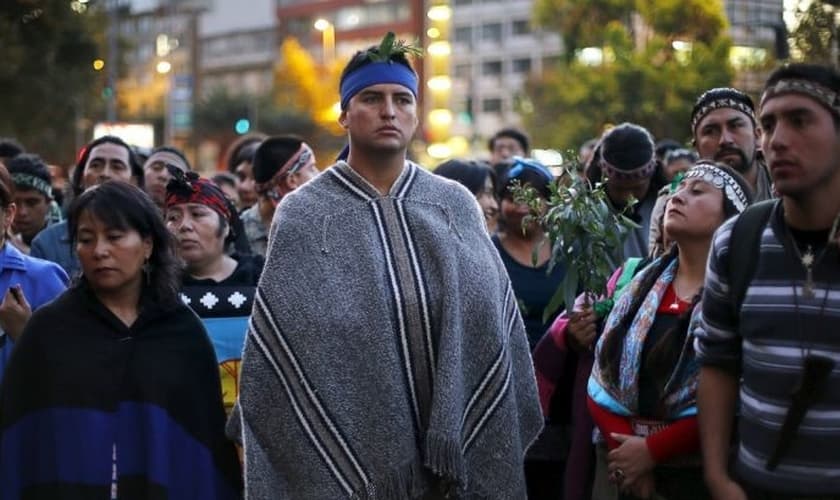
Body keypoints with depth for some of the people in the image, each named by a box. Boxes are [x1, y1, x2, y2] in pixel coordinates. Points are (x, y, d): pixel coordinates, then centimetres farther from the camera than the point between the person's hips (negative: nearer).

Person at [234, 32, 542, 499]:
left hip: (452, 457, 2)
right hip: (340, 460, -2)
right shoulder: (302, 215, -3)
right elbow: (276, 349, -4)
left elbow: (496, 329, 3)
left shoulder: (459, 206, 5)